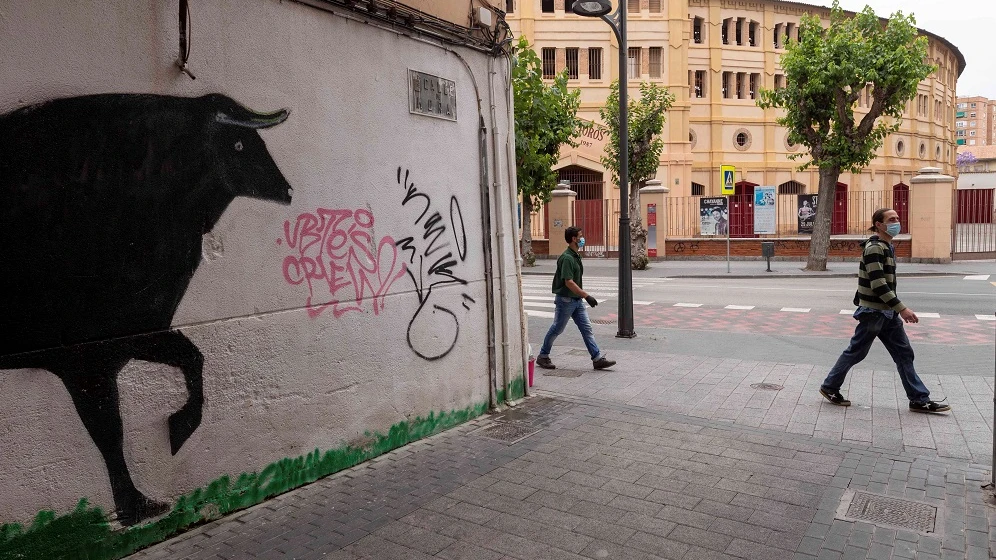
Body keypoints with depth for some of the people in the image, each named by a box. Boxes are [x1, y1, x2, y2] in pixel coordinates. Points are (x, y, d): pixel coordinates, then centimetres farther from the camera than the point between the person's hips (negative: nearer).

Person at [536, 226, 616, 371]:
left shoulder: (576, 256, 11)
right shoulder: (567, 258, -20)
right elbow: (568, 282, -25)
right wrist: (587, 296, -27)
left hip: (577, 300, 9)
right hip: (566, 300, -9)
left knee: (587, 329, 4)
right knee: (557, 329, 3)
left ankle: (598, 358, 5)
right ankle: (542, 356, 18)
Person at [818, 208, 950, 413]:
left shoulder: (888, 247, 12)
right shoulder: (874, 248, -17)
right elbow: (878, 284, -24)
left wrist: (896, 309, 22)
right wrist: (902, 308, -24)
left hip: (887, 312, 9)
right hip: (873, 311, -9)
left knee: (904, 353, 8)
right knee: (856, 352, 2)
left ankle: (920, 400, 13)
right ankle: (829, 387, 17)